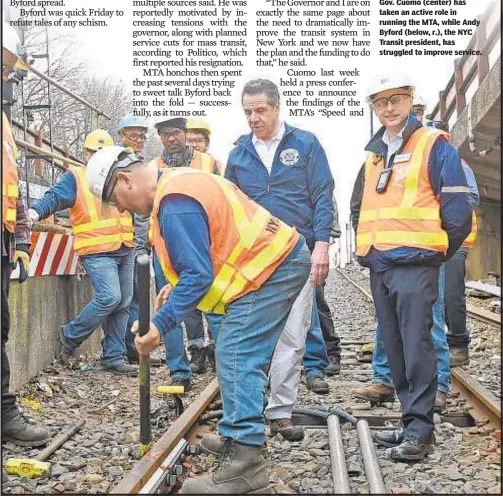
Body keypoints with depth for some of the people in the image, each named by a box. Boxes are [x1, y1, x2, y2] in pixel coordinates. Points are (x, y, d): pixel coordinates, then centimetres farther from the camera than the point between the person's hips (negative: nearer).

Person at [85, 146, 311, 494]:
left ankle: (243, 463, -18)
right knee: (245, 357, 19)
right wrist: (178, 286, 18)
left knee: (236, 359, -15)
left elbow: (198, 275, -23)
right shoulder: (180, 182, 15)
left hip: (271, 269, -11)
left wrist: (161, 325, -19)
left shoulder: (174, 204, -20)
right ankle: (242, 434, 31)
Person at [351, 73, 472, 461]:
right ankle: (412, 421, 19)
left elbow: (458, 211, -6)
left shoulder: (434, 145, -3)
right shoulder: (374, 154, 18)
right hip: (379, 267, 7)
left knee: (416, 348, -8)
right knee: (395, 349, 10)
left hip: (414, 266, -7)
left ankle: (420, 431, -3)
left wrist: (436, 254, 0)